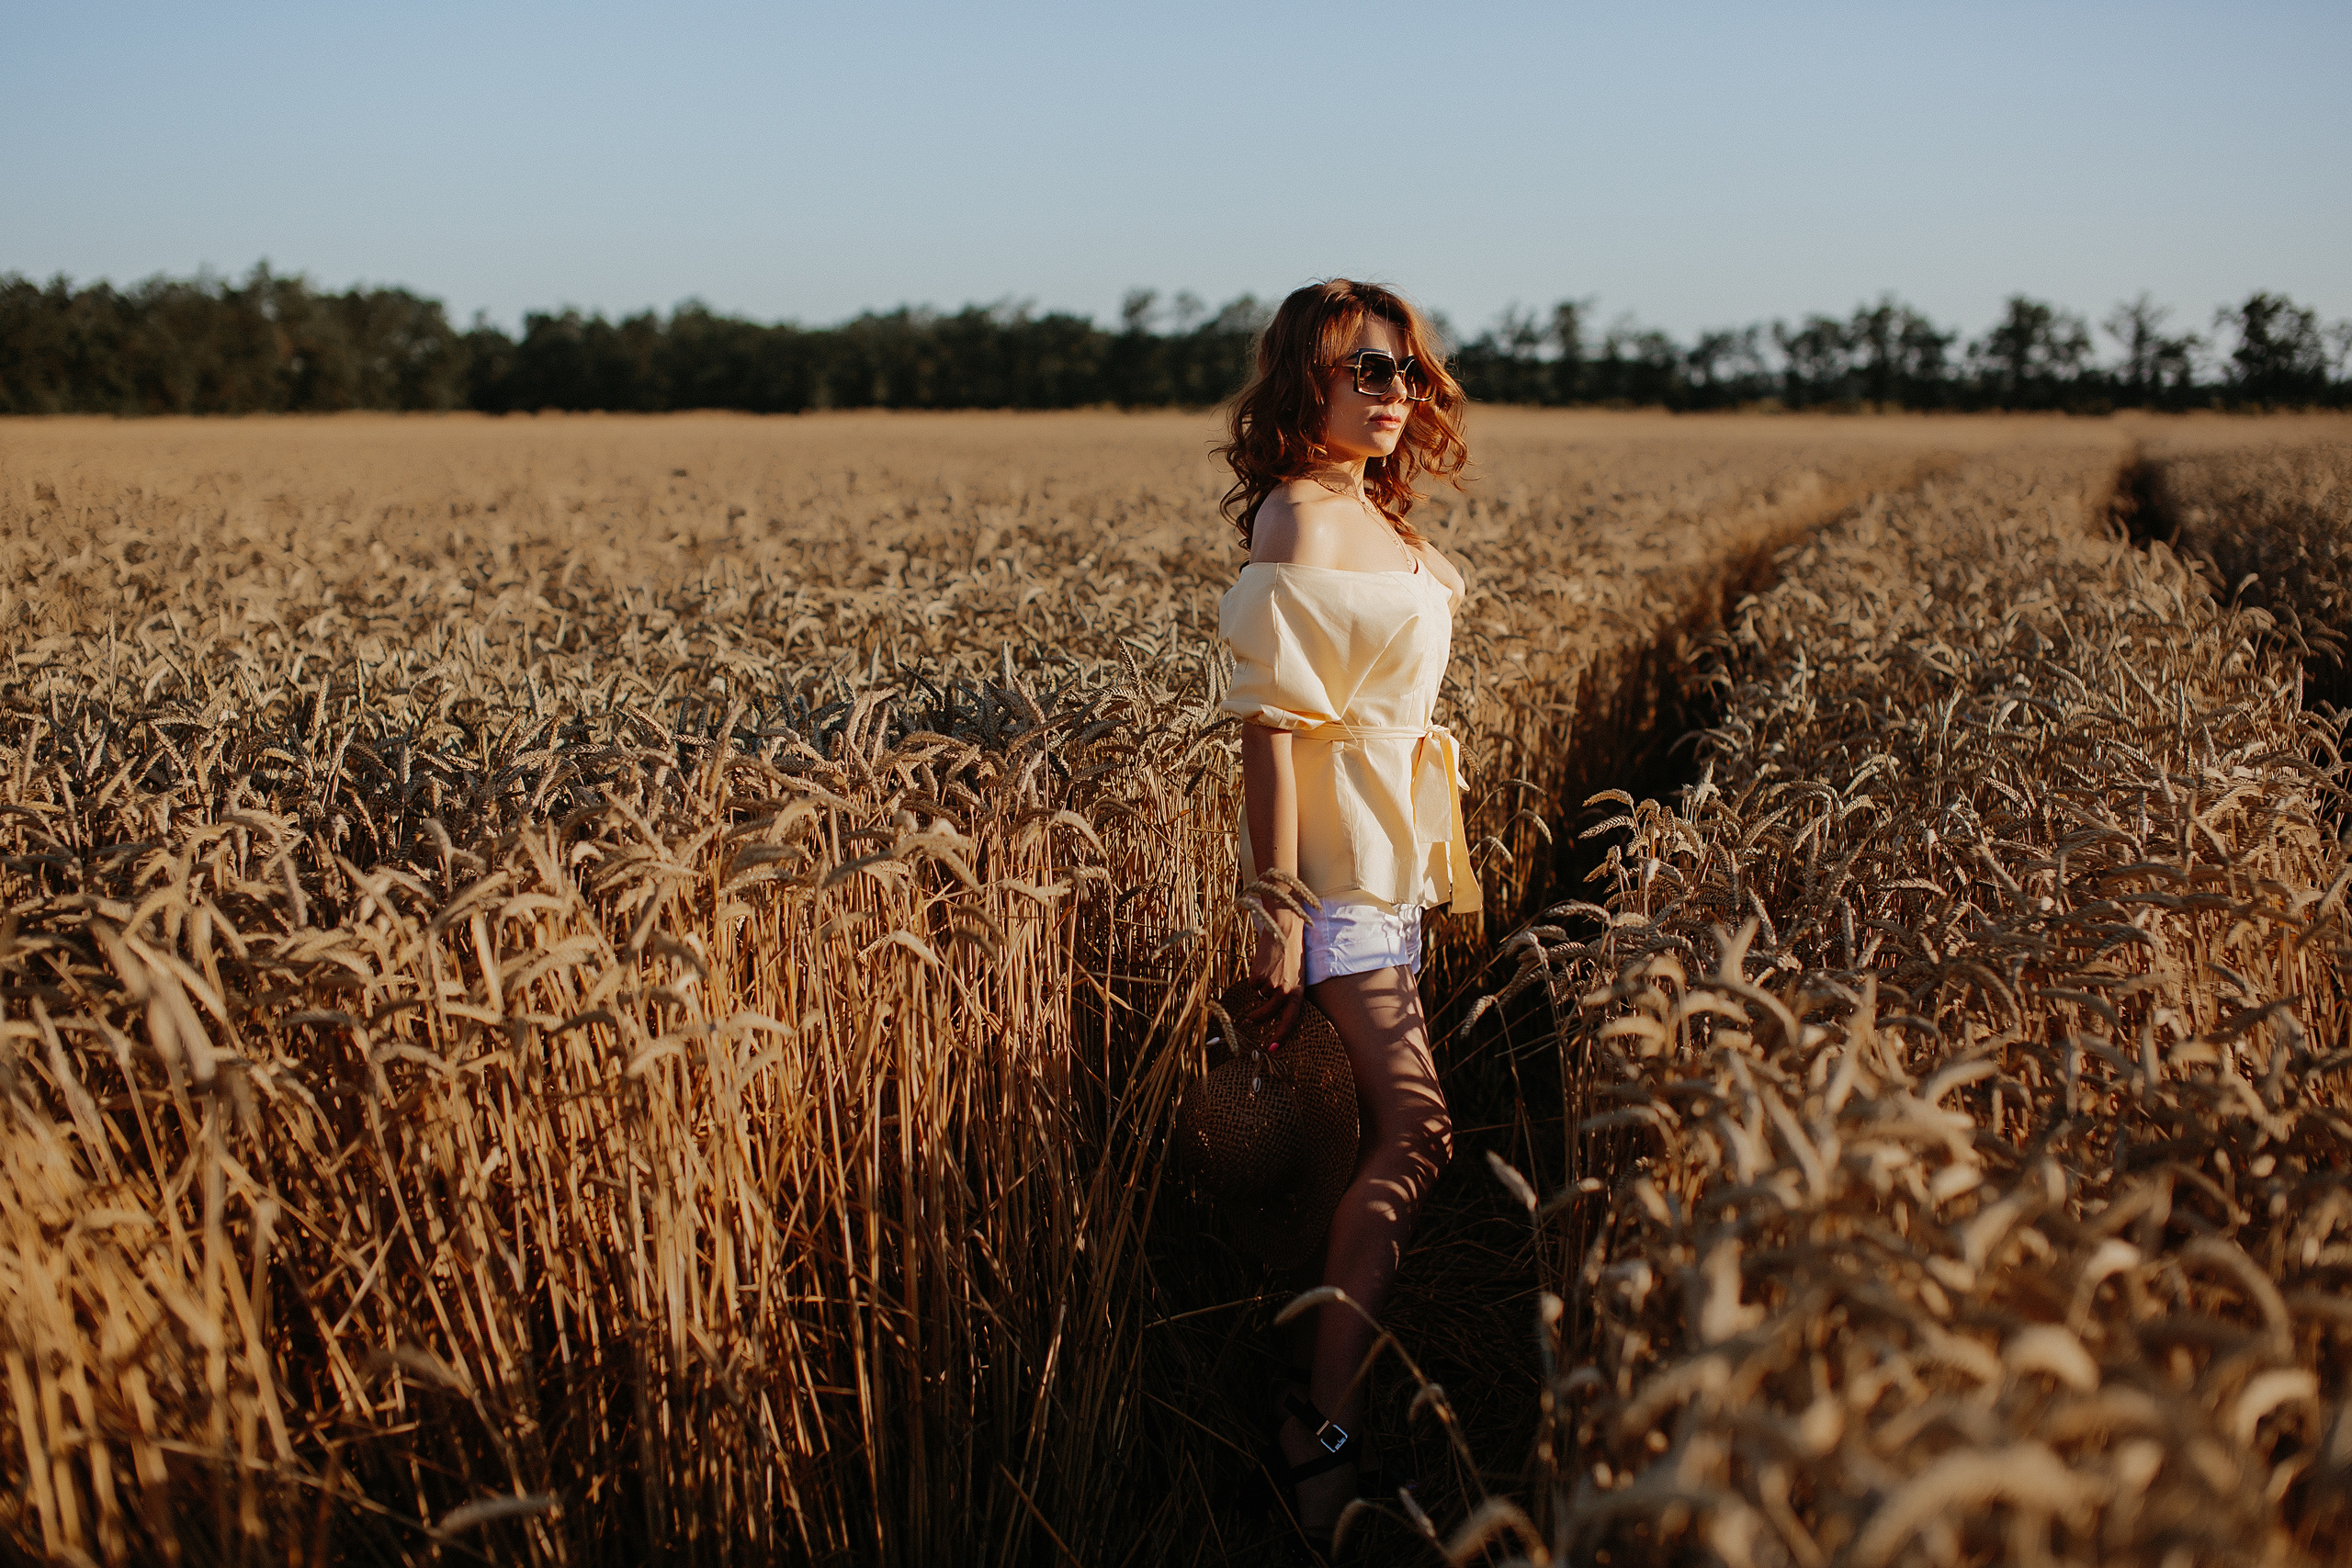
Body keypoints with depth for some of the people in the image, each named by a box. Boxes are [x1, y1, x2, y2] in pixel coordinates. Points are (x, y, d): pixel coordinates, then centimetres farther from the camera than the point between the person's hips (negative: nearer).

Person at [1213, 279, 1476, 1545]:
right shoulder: (1300, 516, -16)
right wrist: (1281, 912, -21)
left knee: (1392, 1128, 13)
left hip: (1393, 859, 10)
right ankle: (1326, 1427, -3)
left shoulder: (1373, 514, 12)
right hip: (1339, 867, -10)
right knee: (1415, 1131, -12)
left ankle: (1331, 1391, 25)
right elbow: (1271, 725, -19)